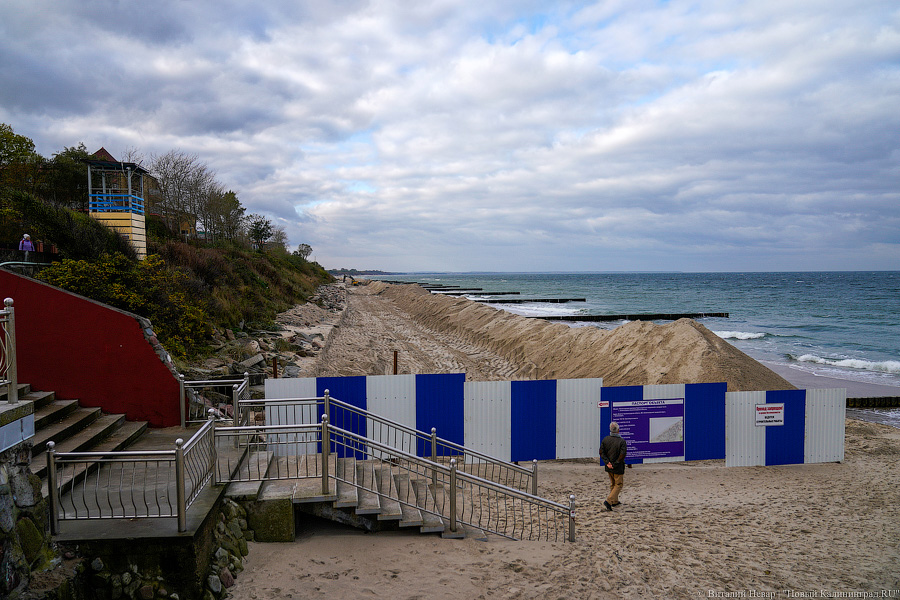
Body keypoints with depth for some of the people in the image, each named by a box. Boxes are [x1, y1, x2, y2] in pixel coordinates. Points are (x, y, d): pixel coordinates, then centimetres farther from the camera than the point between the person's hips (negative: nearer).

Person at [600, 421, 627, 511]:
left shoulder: (605, 439, -2)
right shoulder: (622, 441, -16)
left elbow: (601, 452, -5)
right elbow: (622, 455, -22)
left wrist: (607, 463, -8)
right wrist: (615, 465, -14)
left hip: (609, 467, 5)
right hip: (618, 468, -5)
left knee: (612, 484, 22)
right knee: (618, 485, 6)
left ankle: (615, 501, 34)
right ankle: (608, 501, -9)